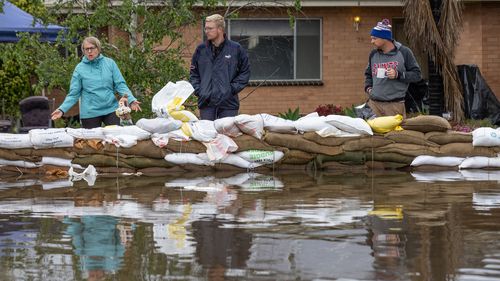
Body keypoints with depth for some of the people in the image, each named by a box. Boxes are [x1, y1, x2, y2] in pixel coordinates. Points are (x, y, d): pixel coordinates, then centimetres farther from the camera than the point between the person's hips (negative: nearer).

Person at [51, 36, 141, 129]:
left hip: (111, 109, 1)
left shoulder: (110, 63, 3)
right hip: (90, 113, -1)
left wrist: (131, 99, -11)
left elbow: (120, 85, 4)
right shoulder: (80, 68, 1)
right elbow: (74, 94, 3)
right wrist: (62, 109, -9)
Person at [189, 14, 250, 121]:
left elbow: (245, 72, 5)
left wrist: (233, 89, -5)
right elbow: (193, 73, 16)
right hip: (206, 103, 2)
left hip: (228, 103, -2)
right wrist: (197, 90, 1)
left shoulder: (236, 49, 1)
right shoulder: (201, 50, 8)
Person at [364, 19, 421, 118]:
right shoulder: (373, 54, 15)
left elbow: (417, 75, 1)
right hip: (374, 103, 4)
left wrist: (398, 75, -12)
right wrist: (368, 87, 13)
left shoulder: (404, 52, 0)